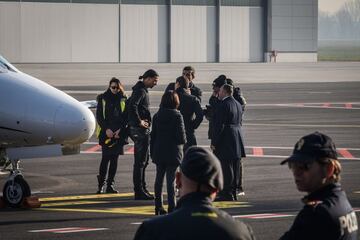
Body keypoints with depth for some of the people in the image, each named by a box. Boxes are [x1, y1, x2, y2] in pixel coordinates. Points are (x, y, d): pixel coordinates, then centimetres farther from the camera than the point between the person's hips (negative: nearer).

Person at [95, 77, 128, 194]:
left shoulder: (123, 100, 7)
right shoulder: (103, 99, 3)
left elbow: (126, 116, 5)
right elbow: (99, 116, 0)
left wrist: (120, 130, -8)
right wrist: (106, 129, -11)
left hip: (119, 133, 2)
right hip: (106, 133, -2)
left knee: (114, 159, 3)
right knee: (105, 159, -7)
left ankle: (110, 185, 8)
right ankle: (100, 184, 0)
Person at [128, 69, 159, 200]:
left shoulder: (142, 90, 17)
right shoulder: (140, 91, -15)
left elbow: (129, 103, 27)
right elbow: (132, 106, -29)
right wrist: (139, 122, -21)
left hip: (142, 130, 11)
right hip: (141, 130, -11)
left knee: (143, 160, 16)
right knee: (140, 161, -7)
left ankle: (141, 189, 22)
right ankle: (139, 191, -5)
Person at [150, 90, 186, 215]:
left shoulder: (157, 116, 3)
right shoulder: (177, 116, -12)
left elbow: (153, 135, 6)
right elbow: (181, 136, -14)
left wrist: (152, 152, 13)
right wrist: (183, 141, 9)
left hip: (159, 152, 4)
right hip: (172, 152, -4)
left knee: (159, 178, 13)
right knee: (171, 179, -2)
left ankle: (158, 206, 16)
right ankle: (171, 207, -3)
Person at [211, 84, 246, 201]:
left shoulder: (223, 105, -14)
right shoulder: (238, 105, 13)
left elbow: (219, 125, -17)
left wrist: (214, 142, -13)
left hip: (225, 142, -9)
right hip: (237, 142, 9)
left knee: (226, 169, -6)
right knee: (235, 168, 13)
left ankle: (227, 194, -6)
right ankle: (233, 193, 19)